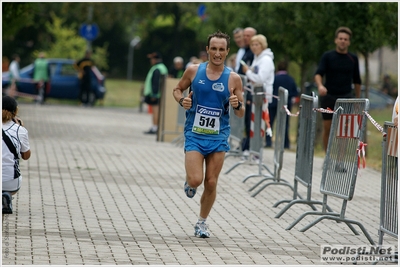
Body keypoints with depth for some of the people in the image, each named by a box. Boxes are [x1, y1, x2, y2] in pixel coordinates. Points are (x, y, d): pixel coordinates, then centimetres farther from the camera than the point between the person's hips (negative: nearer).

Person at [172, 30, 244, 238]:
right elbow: (178, 89, 13)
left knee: (211, 183, 3)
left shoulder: (233, 79, -4)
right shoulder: (194, 71, -3)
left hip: (218, 137, 1)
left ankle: (202, 222, 23)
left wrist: (238, 105, -20)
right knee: (196, 179, -15)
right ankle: (189, 182, 23)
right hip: (194, 135, -1)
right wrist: (182, 100, -9)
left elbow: (240, 114, 2)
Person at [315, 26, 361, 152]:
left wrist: (358, 99, 12)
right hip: (329, 96, 0)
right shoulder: (327, 56, 0)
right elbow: (318, 74, -11)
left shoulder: (353, 58, 6)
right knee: (327, 128, 4)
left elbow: (357, 80, 14)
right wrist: (320, 85, -32)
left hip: (346, 97, 0)